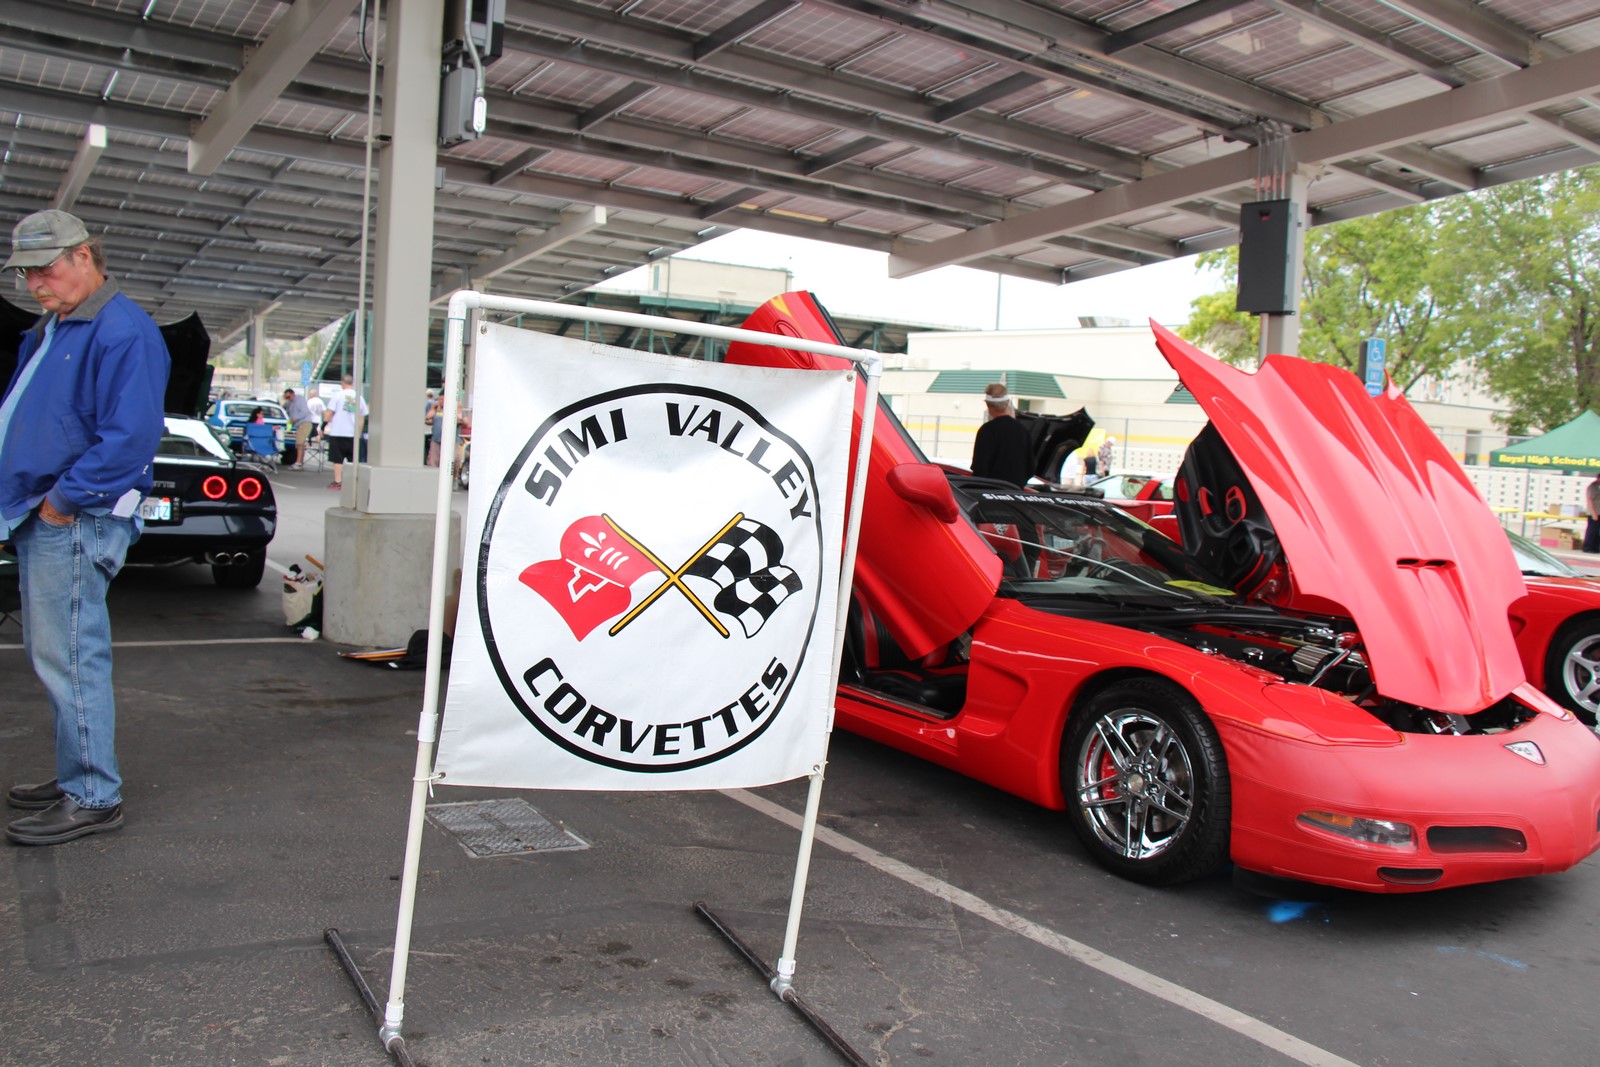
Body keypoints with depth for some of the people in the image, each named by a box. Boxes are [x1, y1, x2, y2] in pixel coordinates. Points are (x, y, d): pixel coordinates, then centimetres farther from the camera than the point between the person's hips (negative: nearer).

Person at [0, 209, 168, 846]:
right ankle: (76, 777, 27)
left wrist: (63, 499, -18)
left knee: (69, 660, -7)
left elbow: (130, 437, -23)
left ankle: (93, 799, 2)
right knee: (53, 656, 16)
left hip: (75, 523, -10)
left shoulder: (122, 332, -13)